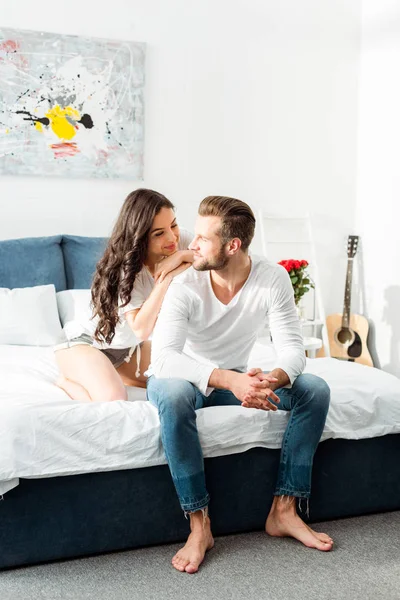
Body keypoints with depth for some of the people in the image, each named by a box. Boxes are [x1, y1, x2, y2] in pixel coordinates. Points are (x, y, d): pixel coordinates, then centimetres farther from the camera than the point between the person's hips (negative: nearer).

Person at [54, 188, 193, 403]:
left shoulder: (180, 241, -16)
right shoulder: (127, 268, -29)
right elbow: (141, 330, -37)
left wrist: (183, 256, -34)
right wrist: (167, 277, -39)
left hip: (129, 346, 7)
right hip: (91, 343, -7)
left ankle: (112, 373, 13)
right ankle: (69, 382, 2)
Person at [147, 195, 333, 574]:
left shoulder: (273, 279, -16)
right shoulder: (185, 287, -24)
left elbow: (292, 348, -17)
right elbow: (163, 358, -36)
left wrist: (273, 379, -41)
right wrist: (227, 380, -50)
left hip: (234, 379, 4)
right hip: (182, 377, -3)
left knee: (315, 389, -16)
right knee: (174, 394, -40)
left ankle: (283, 511, -11)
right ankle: (199, 525, -29)